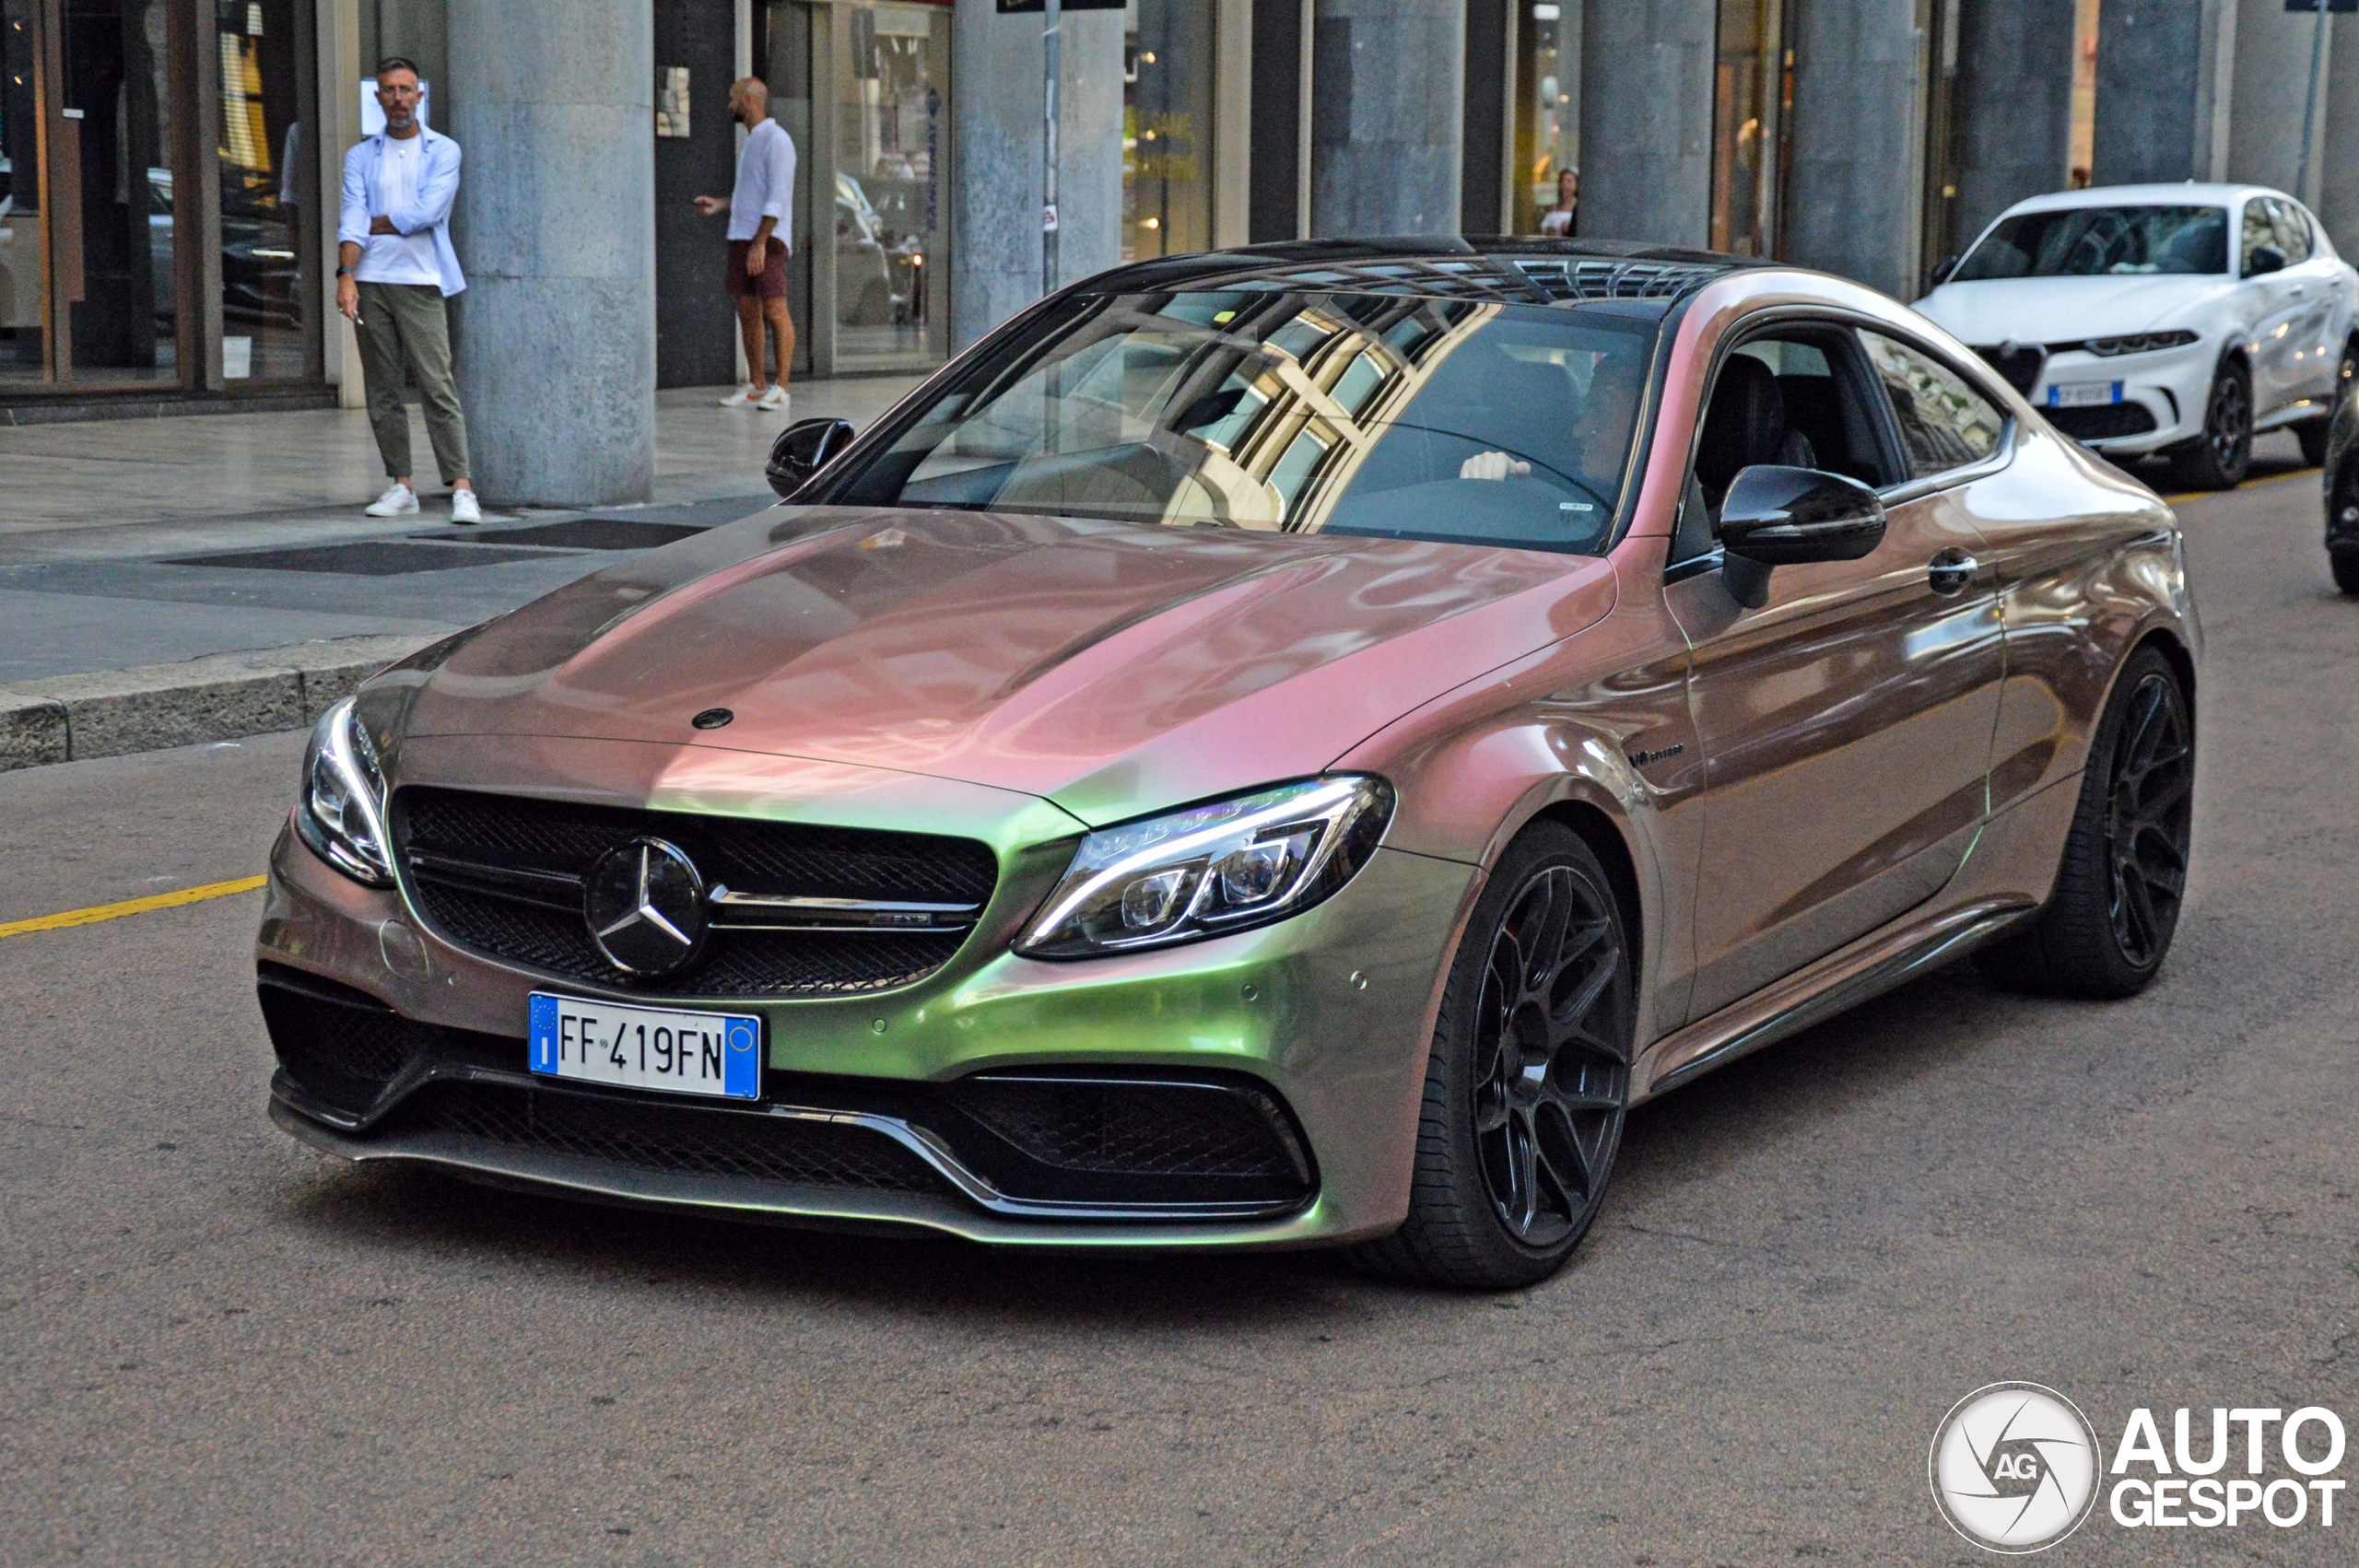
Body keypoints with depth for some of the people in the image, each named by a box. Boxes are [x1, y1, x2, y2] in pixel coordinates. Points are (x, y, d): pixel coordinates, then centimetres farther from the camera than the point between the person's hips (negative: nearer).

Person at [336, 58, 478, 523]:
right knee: (382, 390, 4)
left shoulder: (443, 151, 5)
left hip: (421, 280, -3)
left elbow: (426, 213, -8)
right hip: (370, 281, 3)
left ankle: (461, 488, -14)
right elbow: (352, 218, 0)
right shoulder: (360, 157, 13)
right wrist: (346, 274, -14)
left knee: (437, 385, -11)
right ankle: (400, 485, 10)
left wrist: (375, 225, 1)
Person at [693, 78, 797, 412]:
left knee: (774, 310, -10)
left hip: (768, 238, -9)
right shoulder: (750, 141, 20)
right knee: (747, 312, 7)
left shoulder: (776, 140, -9)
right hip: (741, 237, 9)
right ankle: (756, 387, 11)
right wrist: (720, 204, 13)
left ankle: (781, 389, -10)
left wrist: (759, 243, -21)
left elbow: (777, 197, -16)